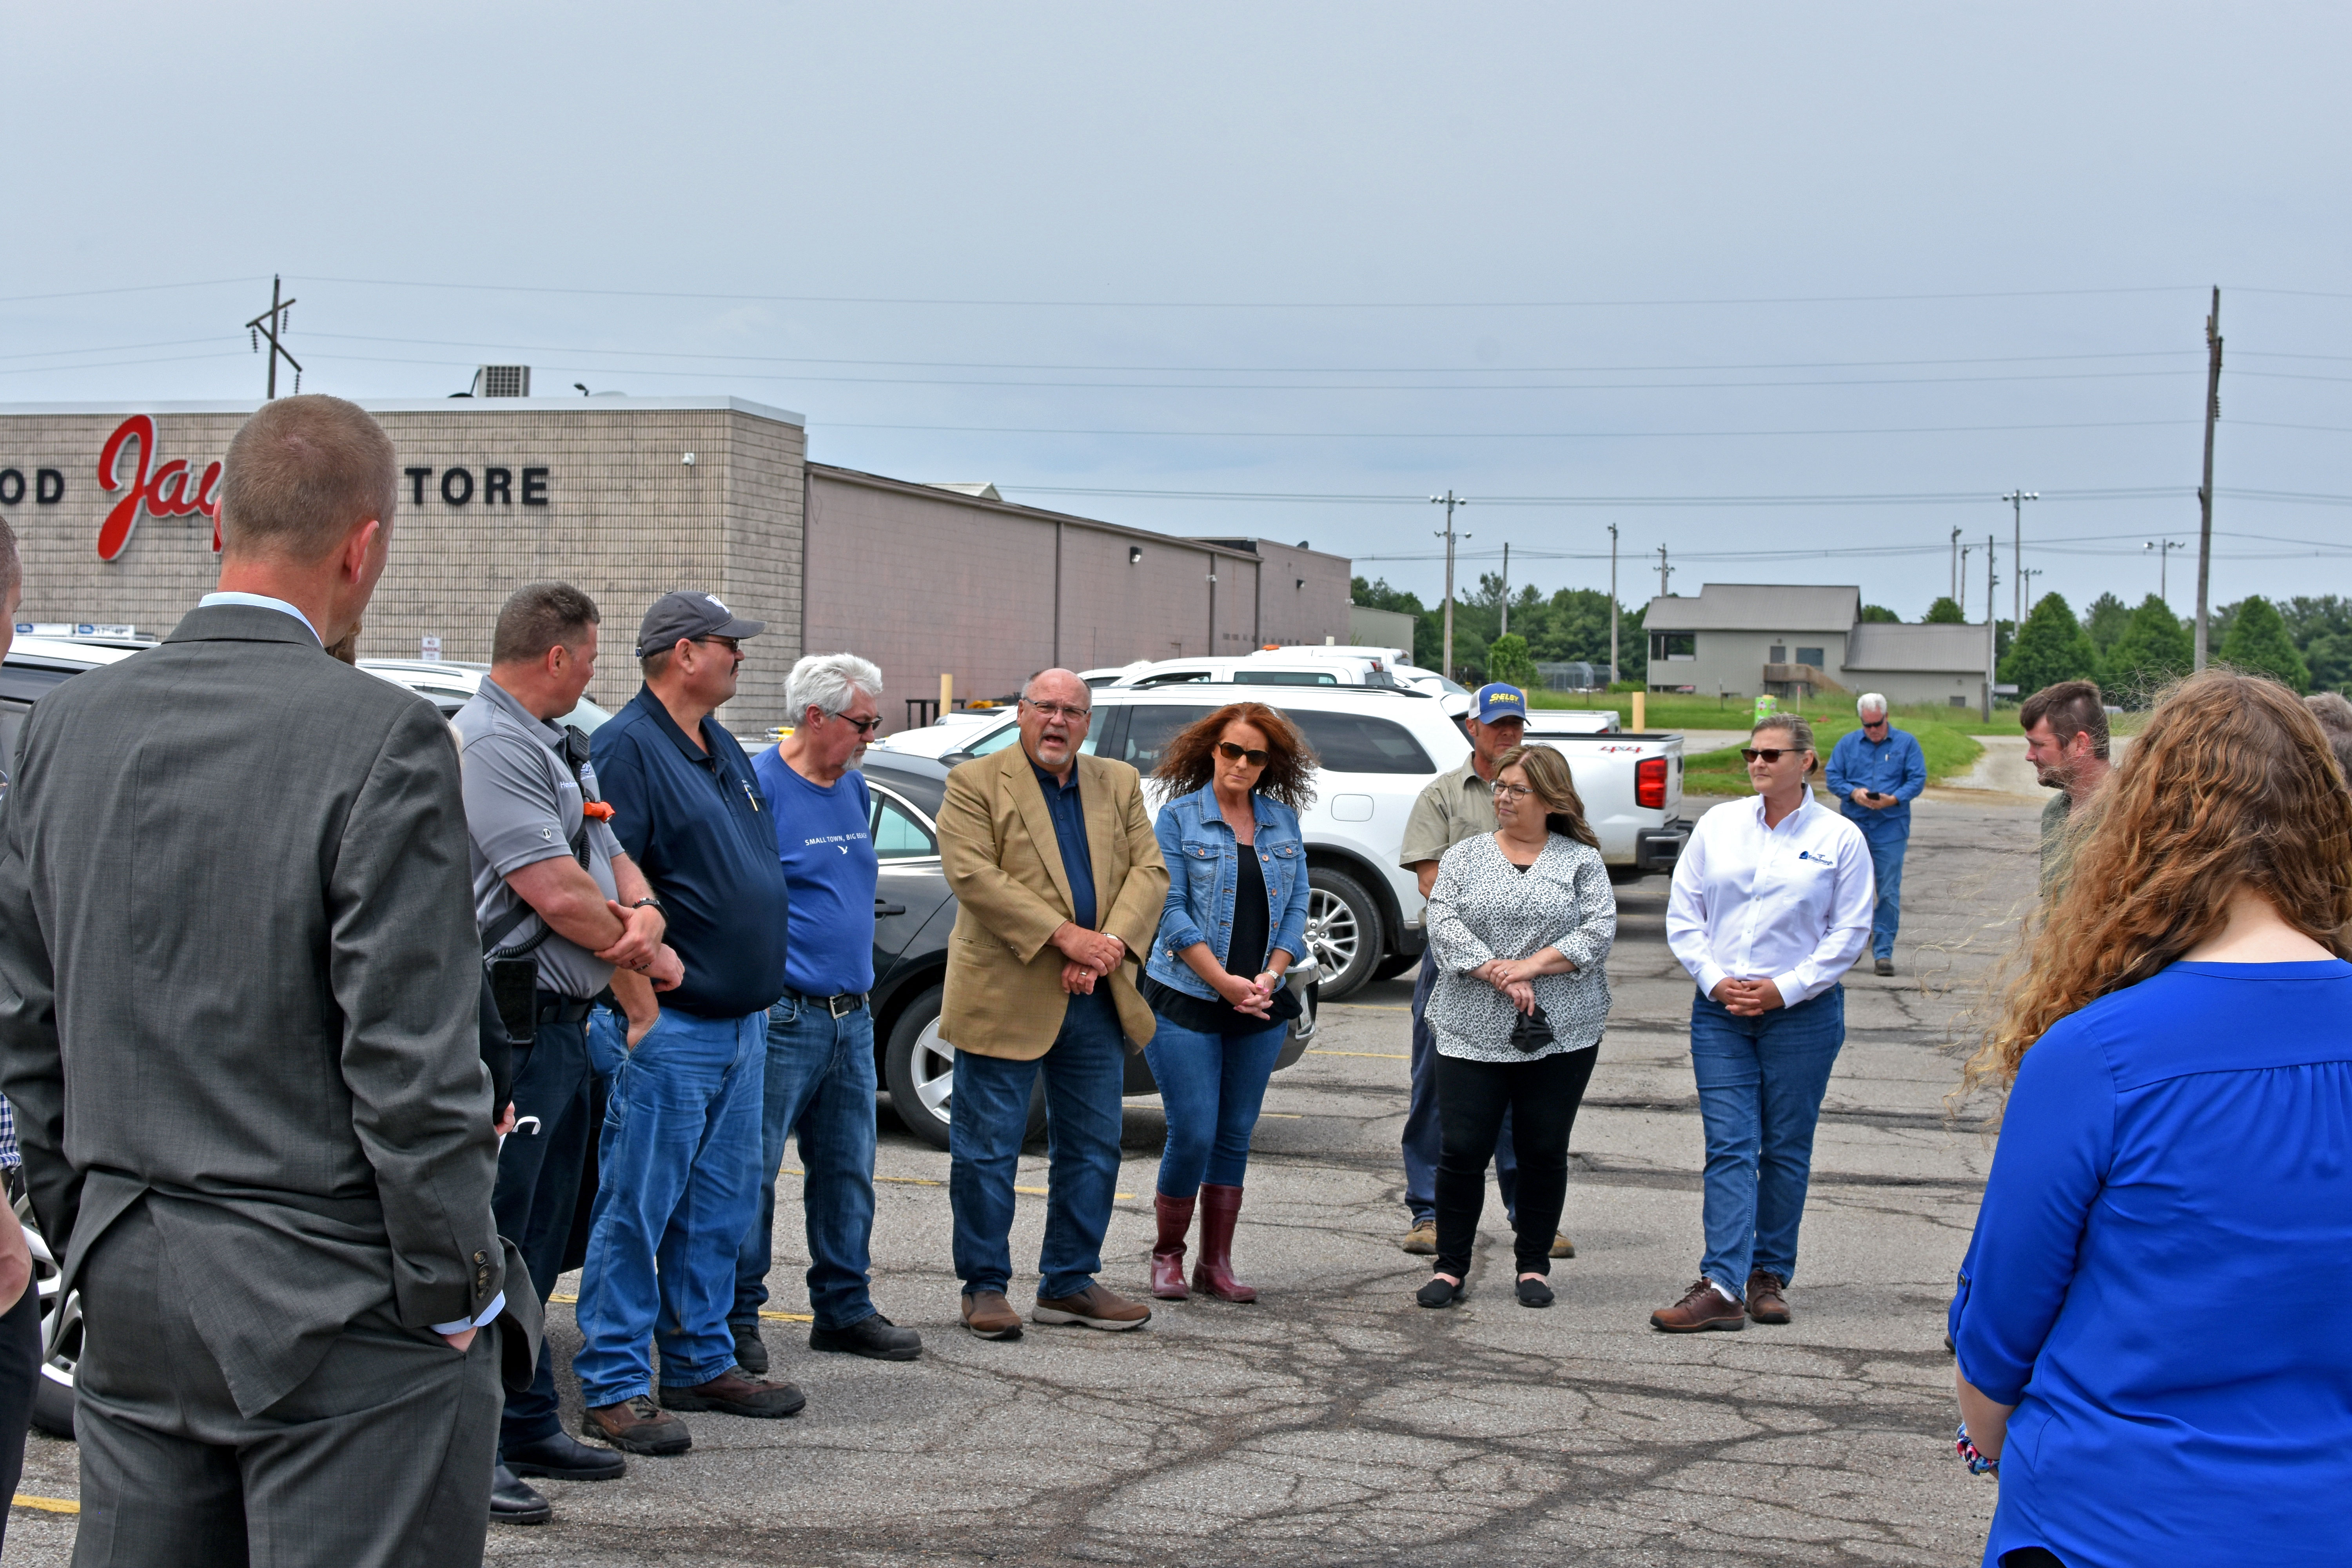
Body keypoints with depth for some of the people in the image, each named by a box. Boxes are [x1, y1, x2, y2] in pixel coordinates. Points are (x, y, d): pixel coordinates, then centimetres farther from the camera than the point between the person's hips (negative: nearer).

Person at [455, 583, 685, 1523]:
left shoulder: (554, 747, 17)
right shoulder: (488, 743, -16)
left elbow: (606, 855, 18)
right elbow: (557, 894, -21)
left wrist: (644, 909, -5)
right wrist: (643, 954, -6)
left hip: (559, 1023, 11)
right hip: (509, 1027, -11)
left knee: (537, 1243, 17)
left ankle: (529, 1429, 27)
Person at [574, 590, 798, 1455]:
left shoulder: (722, 749, 16)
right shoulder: (626, 748, -12)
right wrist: (642, 1013, -20)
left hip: (744, 1023, 9)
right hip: (673, 1028, -9)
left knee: (720, 1208, 15)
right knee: (636, 1209, -3)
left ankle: (703, 1364, 25)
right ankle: (615, 1387, 4)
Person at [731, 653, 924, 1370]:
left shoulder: (854, 788, 14)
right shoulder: (758, 787, -11)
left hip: (851, 1016, 8)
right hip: (781, 1017, -8)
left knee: (848, 1171, 13)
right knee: (753, 1174, -2)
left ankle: (844, 1309, 23)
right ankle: (737, 1318, 8)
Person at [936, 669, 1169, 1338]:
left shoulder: (1119, 785, 13)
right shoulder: (975, 783, -3)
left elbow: (1149, 870, 4)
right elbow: (972, 875, -14)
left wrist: (1111, 944, -14)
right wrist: (1064, 936, -20)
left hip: (1095, 1002, 5)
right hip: (1004, 998, -5)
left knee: (1093, 1149, 10)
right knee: (987, 1150, 1)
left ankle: (1069, 1284, 21)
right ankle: (985, 1287, 12)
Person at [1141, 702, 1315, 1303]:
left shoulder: (1283, 820, 9)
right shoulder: (1179, 817, -4)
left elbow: (1297, 906, 8)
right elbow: (1171, 911, -8)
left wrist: (1270, 976, -7)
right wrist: (1226, 982, -14)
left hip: (1260, 1006, 4)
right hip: (1186, 1002, -4)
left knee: (1236, 1137, 8)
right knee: (1193, 1134, -6)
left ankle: (1216, 1265, 16)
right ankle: (1168, 1254, 14)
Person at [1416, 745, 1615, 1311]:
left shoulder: (1582, 860, 6)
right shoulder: (1465, 857, 9)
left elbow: (1599, 931, -5)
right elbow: (1443, 924, -3)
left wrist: (1533, 965, -15)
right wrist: (1496, 973, -16)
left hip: (1561, 1036, 0)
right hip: (1473, 1032, 0)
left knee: (1545, 1151, 5)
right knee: (1464, 1148, -2)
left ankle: (1534, 1267, 18)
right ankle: (1451, 1267, 10)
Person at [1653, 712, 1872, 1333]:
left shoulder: (1840, 838, 0)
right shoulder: (1717, 825, 7)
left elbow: (1850, 932, -2)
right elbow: (1683, 914, 8)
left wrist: (1784, 989, -10)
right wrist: (1714, 979, -6)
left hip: (1802, 1011, -1)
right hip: (1720, 1010, 2)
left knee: (1785, 1149, 6)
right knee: (1729, 1147, -6)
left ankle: (1770, 1276, 18)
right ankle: (1722, 1287, -11)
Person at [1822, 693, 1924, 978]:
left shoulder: (1907, 743, 6)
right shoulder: (1847, 743, 10)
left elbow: (1918, 780, 0)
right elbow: (1833, 777, 6)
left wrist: (1893, 799, -16)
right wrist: (1854, 793, -13)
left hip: (1891, 828, -2)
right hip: (1854, 826, 2)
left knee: (1889, 892, -5)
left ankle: (1883, 951, -2)